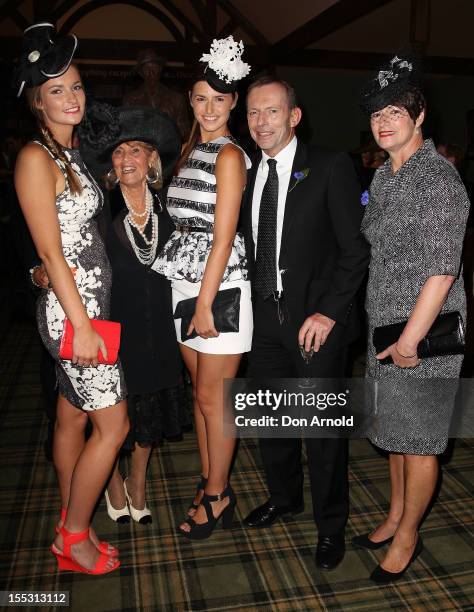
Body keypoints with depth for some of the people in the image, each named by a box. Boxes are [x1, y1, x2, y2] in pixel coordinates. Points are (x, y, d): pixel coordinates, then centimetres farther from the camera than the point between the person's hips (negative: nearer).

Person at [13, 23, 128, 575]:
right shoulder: (35, 157, -12)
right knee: (113, 424, -2)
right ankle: (74, 535, 18)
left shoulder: (70, 156, 14)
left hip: (86, 304, 9)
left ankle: (70, 532, 30)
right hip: (71, 310, -9)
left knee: (72, 419, 15)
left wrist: (86, 316, 12)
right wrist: (81, 323, -19)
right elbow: (49, 250, -17)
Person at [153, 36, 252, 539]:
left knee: (212, 396, 2)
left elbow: (223, 236, -15)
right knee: (200, 390, 15)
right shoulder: (191, 149, 15)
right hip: (185, 281, 8)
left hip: (221, 285, -8)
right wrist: (192, 298, 7)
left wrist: (205, 305, -16)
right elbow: (186, 222, 13)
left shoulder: (230, 155, -10)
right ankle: (210, 484, 31)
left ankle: (217, 495, 21)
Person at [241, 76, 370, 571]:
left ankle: (331, 525, 29)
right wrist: (256, 303, 2)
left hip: (316, 320, -5)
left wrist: (329, 311, -16)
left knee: (324, 428, 7)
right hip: (265, 319, 5)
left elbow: (355, 248, -9)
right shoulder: (247, 173, 8)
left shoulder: (331, 168, -7)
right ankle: (284, 497, 44)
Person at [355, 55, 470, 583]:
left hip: (422, 332, -8)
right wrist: (387, 334, 13)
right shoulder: (384, 176, 11)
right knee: (395, 431, 19)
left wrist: (410, 339, -18)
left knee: (418, 440, 7)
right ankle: (396, 517, 37)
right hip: (383, 327, 8)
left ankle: (407, 536, 25)